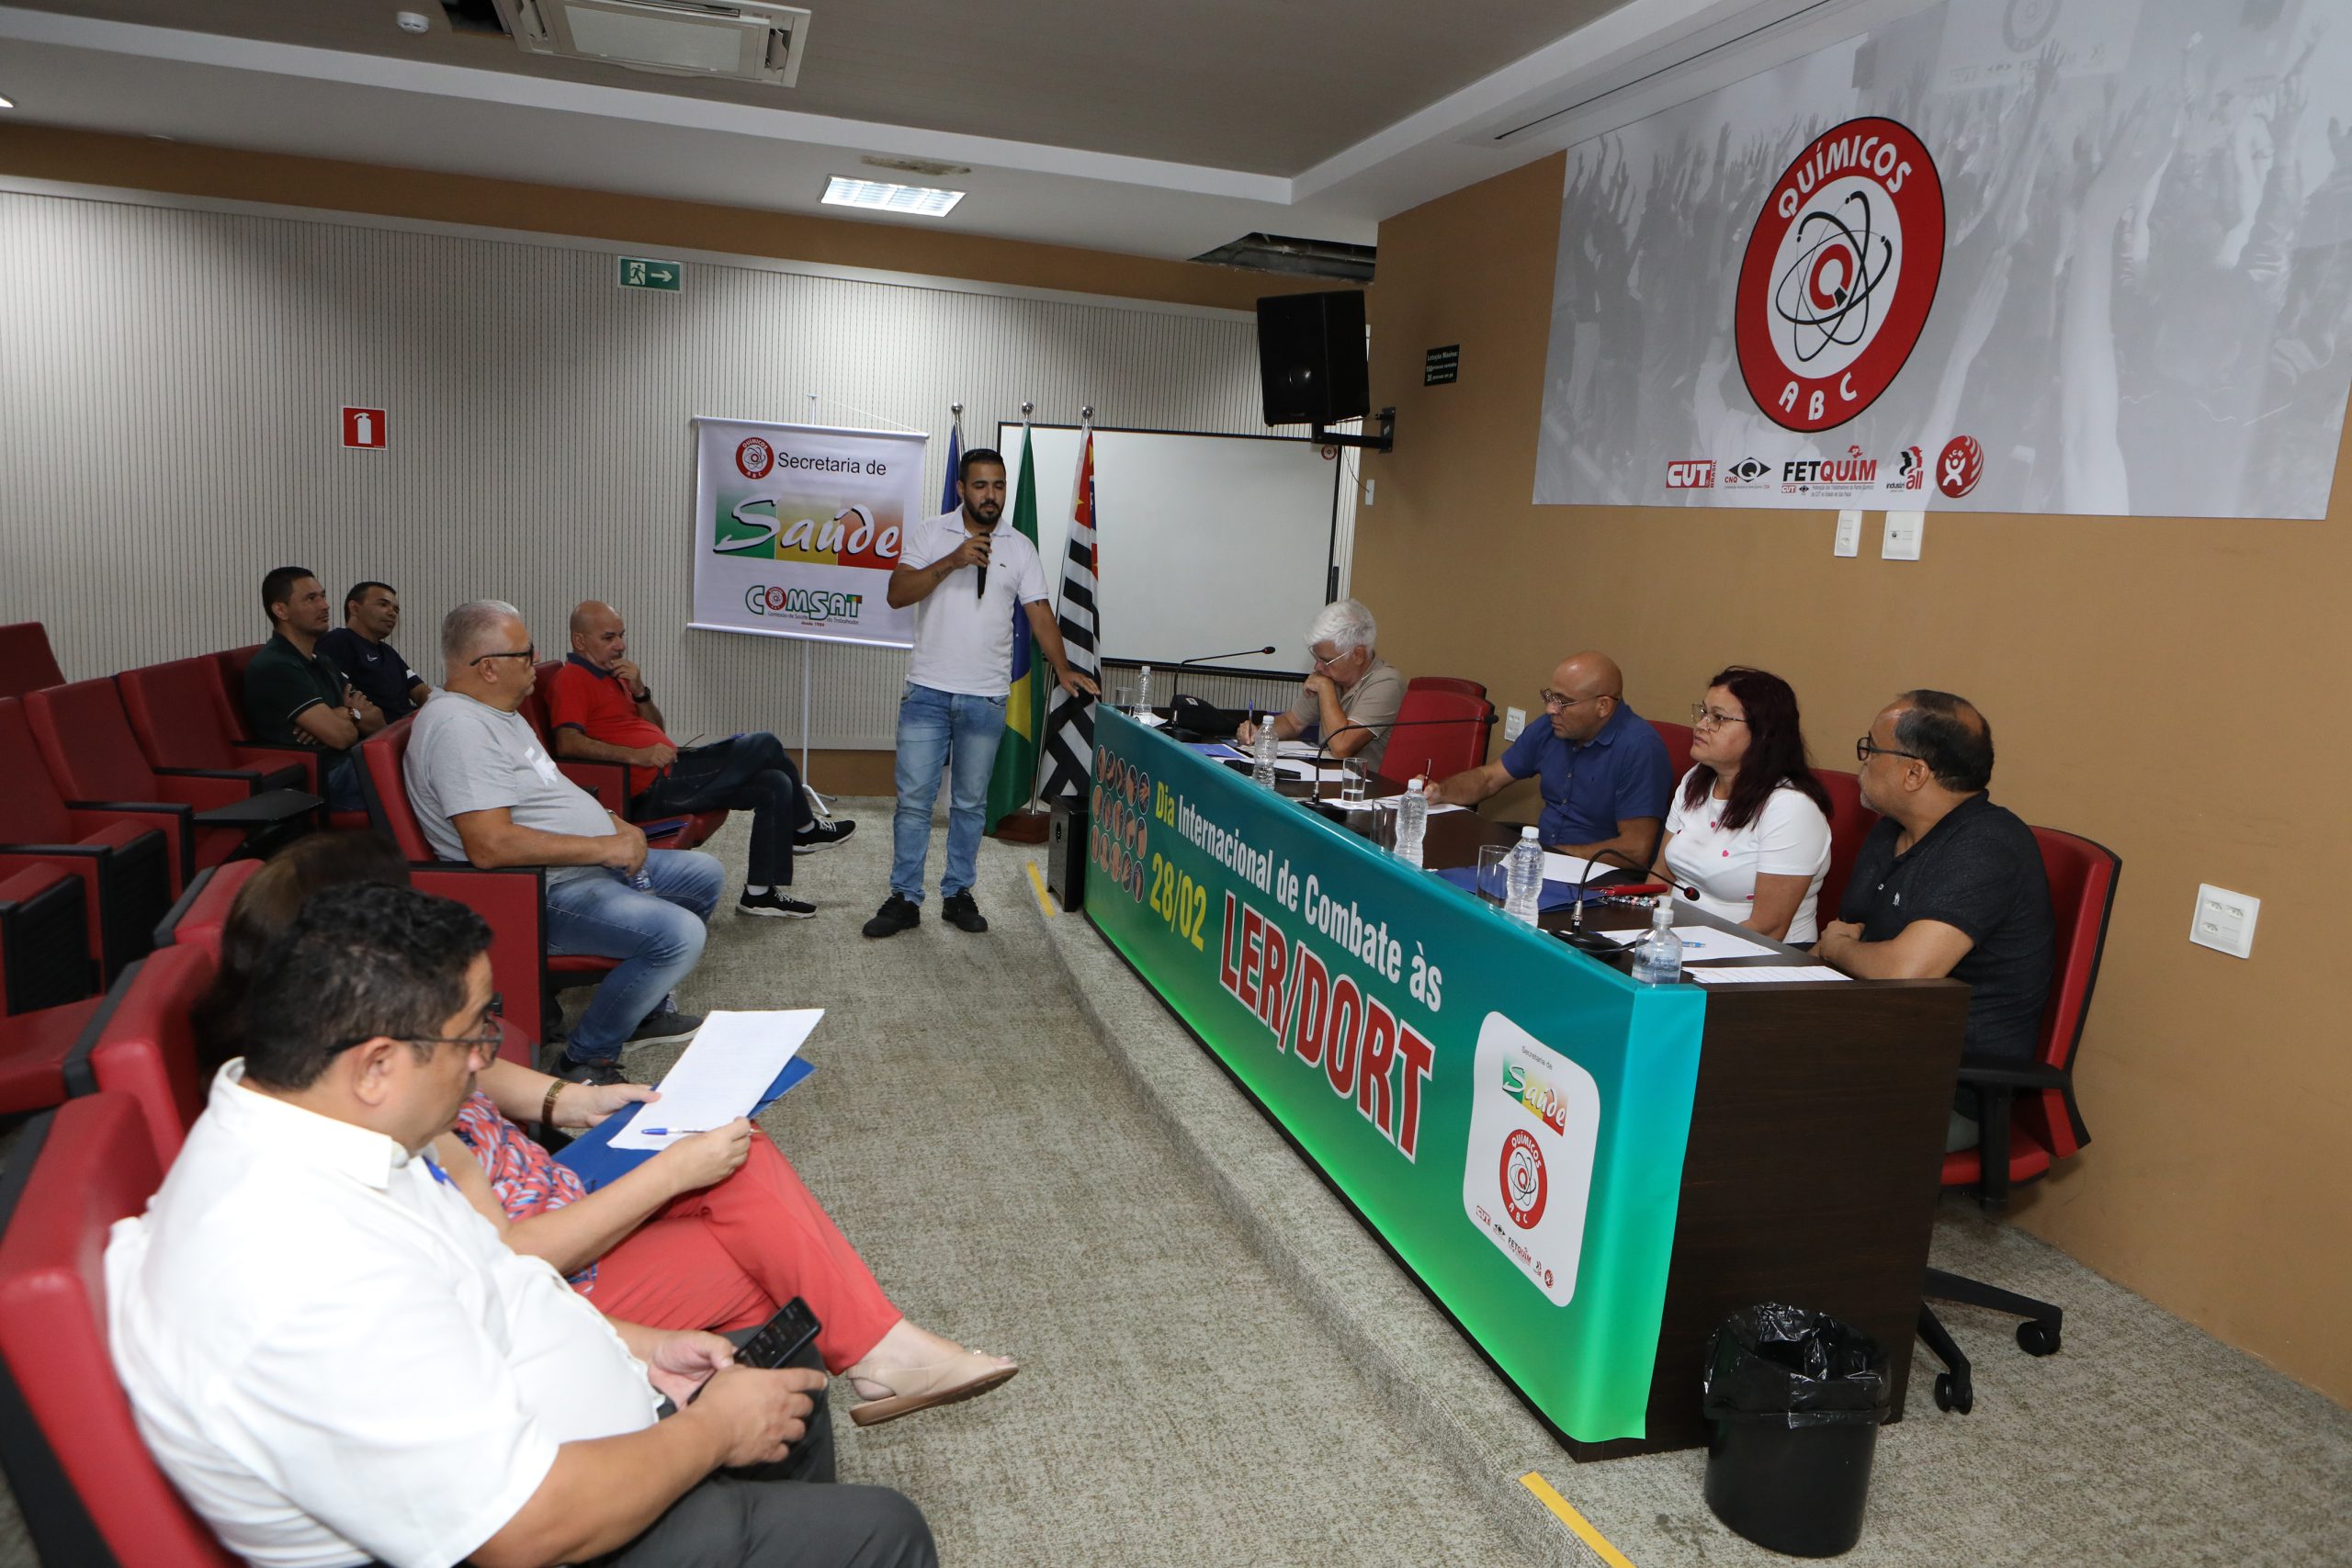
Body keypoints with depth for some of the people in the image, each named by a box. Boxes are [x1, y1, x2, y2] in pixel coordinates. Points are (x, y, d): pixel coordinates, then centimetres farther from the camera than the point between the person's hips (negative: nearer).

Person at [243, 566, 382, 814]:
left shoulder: (319, 662, 20)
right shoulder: (274, 666, -10)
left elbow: (378, 719, 15)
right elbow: (340, 735, -18)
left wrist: (348, 714, -7)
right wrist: (355, 714, 5)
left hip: (353, 762, 9)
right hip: (325, 781, -9)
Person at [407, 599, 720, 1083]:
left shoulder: (498, 712, 13)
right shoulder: (458, 726, -22)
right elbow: (490, 845, -31)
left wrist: (618, 826, 7)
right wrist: (603, 848, -25)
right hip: (542, 895, -11)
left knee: (705, 875, 19)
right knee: (679, 934, -28)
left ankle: (648, 1009, 31)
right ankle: (584, 1062, -9)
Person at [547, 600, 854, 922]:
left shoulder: (610, 674, 21)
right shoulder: (571, 679, -9)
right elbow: (567, 743, -25)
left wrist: (639, 692, 2)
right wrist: (638, 755, -29)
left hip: (670, 772, 11)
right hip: (651, 790, -11)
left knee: (774, 785, 4)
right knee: (764, 746, -9)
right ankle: (802, 829, 13)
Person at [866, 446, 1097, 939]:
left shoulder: (1020, 547, 6)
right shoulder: (931, 534, 2)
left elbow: (1039, 613, 3)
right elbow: (897, 595, -7)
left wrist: (1063, 670, -10)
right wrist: (952, 562, -18)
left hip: (986, 698, 1)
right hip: (928, 692, -1)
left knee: (971, 802, 9)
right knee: (914, 798, 0)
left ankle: (957, 894, 20)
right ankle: (905, 897, 10)